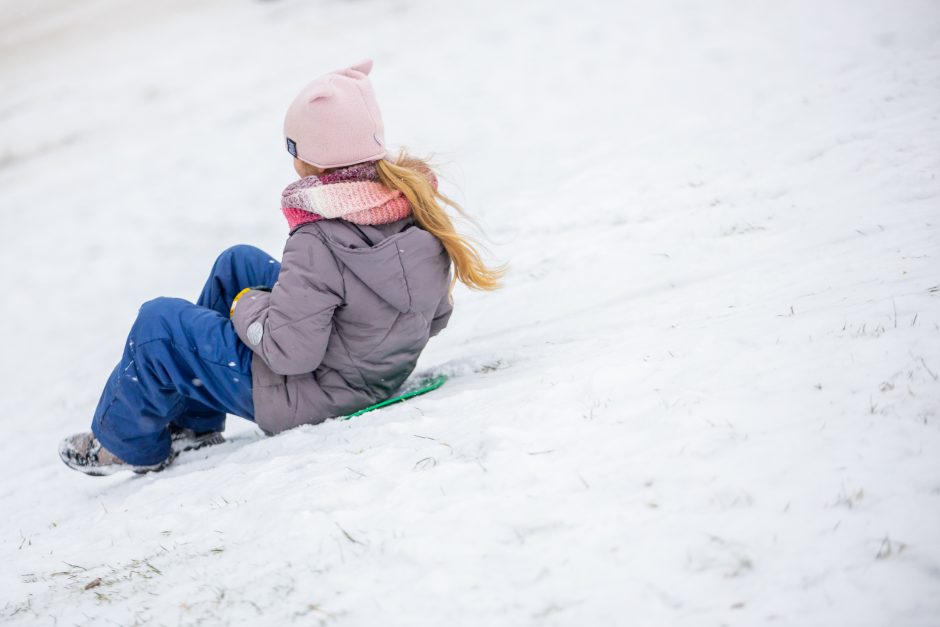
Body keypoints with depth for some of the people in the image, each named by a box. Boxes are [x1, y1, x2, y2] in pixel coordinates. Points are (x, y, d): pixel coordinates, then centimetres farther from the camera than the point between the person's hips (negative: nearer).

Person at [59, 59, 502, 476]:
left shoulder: (319, 244, -32)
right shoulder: (420, 207, -10)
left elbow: (290, 351, -28)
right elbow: (436, 317, 2)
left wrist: (247, 306, -9)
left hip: (305, 396, -8)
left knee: (157, 323, 4)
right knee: (237, 262, 23)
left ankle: (129, 443, 30)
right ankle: (194, 421, 35)